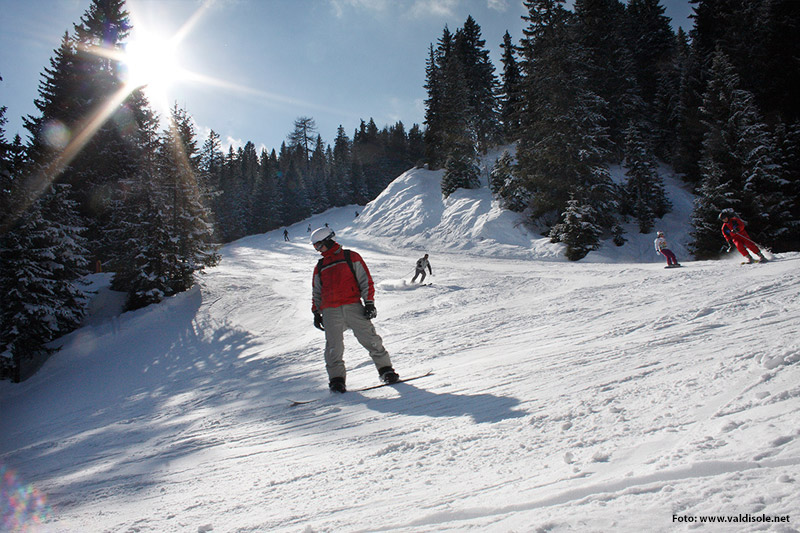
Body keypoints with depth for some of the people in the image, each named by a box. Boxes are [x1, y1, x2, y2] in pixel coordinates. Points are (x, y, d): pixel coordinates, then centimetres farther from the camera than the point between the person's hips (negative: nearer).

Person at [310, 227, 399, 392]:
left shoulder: (351, 257, 9)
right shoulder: (319, 267, 23)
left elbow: (366, 280, 5)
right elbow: (316, 292, 27)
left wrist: (369, 302, -4)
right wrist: (316, 312, 18)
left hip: (353, 306, -3)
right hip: (330, 312, 3)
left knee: (370, 340, -5)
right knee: (334, 346, -5)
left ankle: (386, 370, 7)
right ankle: (336, 379, 6)